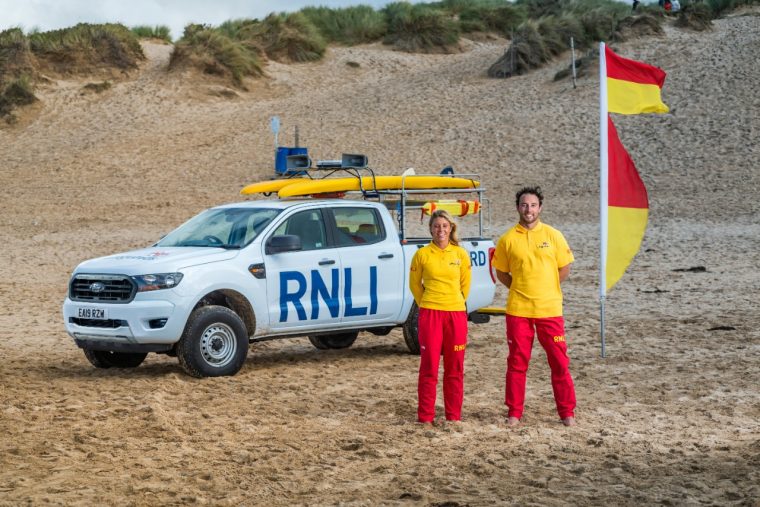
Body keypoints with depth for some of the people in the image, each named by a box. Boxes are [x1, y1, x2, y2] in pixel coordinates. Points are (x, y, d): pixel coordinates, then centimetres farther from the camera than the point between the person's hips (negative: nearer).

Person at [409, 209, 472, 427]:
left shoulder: (460, 254, 4)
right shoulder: (422, 254, 0)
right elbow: (415, 284, 11)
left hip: (456, 314, 2)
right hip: (429, 314, -2)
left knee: (455, 368, 6)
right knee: (429, 366, -2)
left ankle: (454, 415, 14)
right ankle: (425, 416, 4)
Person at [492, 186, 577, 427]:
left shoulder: (553, 235, 1)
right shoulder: (508, 239, 1)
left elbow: (565, 269, 8)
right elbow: (502, 272, 11)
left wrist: (544, 289, 7)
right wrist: (521, 290, 5)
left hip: (550, 309, 0)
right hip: (518, 310, 0)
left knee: (559, 361, 2)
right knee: (517, 362, 5)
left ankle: (567, 412, 10)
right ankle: (514, 413, 13)